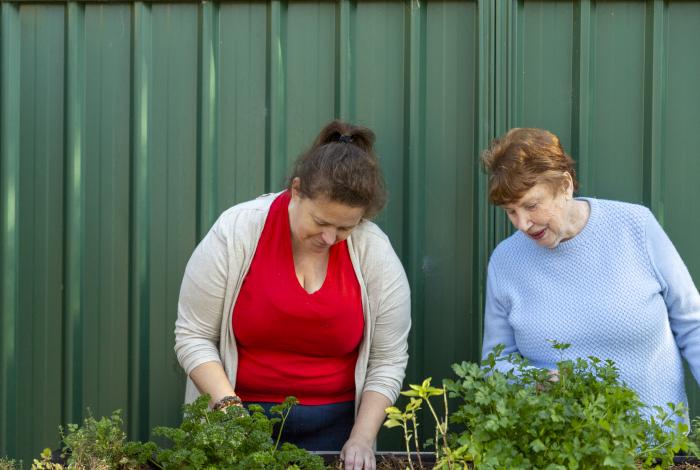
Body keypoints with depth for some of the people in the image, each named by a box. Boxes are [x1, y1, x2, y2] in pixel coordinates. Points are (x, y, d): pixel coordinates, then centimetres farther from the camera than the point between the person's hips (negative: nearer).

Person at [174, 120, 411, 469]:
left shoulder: (376, 252, -8)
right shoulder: (235, 232, -13)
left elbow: (387, 361, -2)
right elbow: (193, 336, -8)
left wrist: (361, 439, -10)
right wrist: (228, 405, -19)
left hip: (332, 425, 1)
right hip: (242, 418, -1)